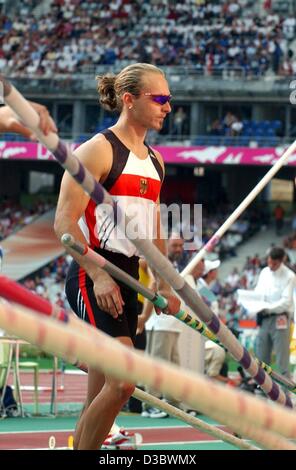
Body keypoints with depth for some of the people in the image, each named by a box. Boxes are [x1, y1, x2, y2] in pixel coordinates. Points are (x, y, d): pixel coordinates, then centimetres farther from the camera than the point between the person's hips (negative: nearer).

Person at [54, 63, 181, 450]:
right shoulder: (98, 150, -8)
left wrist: (163, 283, 18)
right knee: (123, 379, -21)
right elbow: (65, 222, -14)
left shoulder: (154, 160, 16)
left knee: (100, 397, 8)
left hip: (125, 279, 8)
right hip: (92, 277, -8)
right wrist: (98, 275, -22)